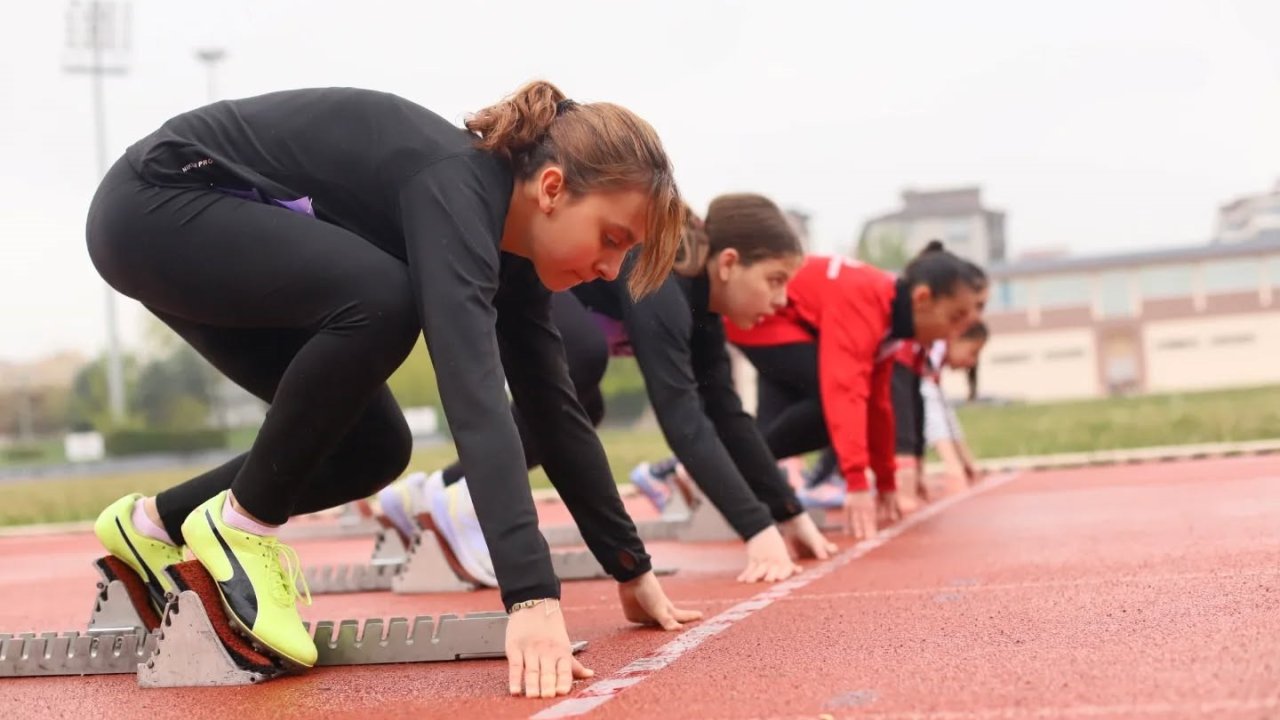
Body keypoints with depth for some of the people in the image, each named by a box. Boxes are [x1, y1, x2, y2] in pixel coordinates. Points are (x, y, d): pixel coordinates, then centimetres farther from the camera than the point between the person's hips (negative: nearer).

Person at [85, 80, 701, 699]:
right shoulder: (455, 191, -30)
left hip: (226, 235, 9)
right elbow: (474, 393, -42)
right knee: (380, 301, -31)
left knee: (371, 448, 2)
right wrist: (532, 596, -49)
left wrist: (631, 569, 3)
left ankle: (155, 525, 18)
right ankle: (239, 523, -12)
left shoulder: (507, 235, -3)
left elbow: (554, 407, 2)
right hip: (152, 209, -9)